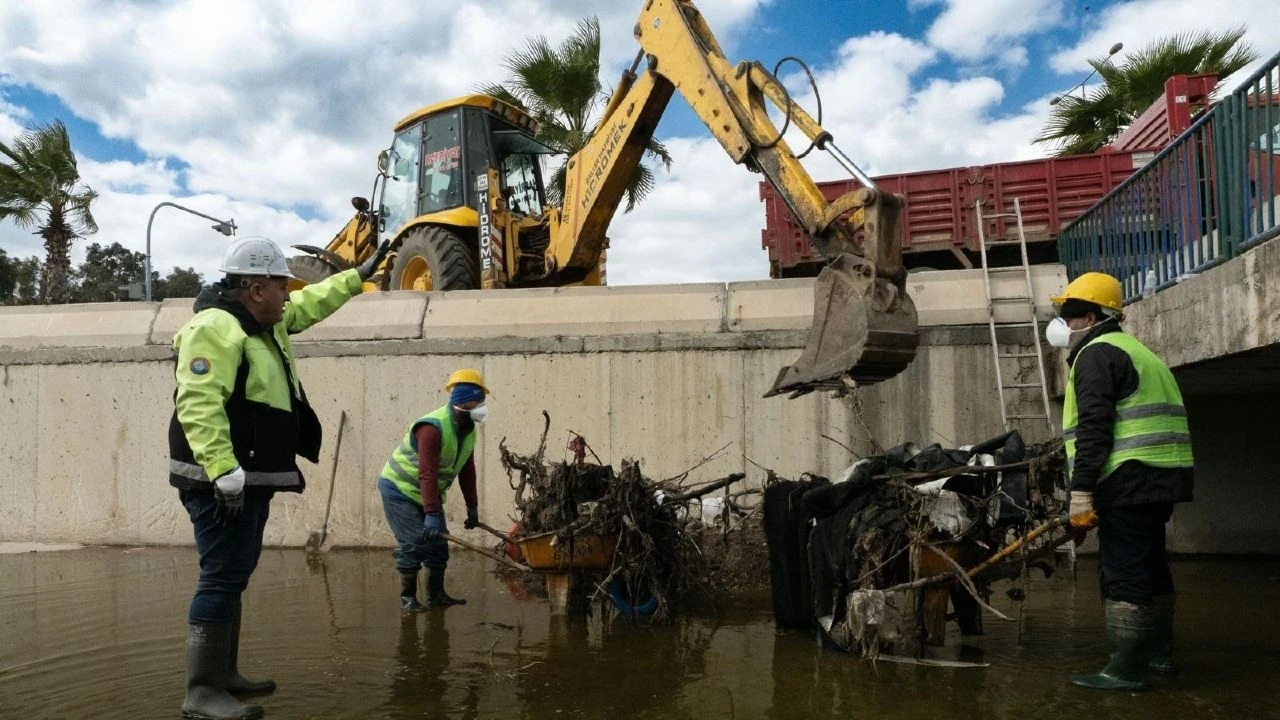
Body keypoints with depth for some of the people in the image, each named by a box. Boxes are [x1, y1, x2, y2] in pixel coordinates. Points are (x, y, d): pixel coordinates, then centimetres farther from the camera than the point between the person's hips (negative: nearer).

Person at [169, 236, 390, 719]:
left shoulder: (263, 324, 16)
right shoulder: (216, 328, -17)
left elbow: (310, 304, 34)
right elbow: (198, 405, -27)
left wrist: (359, 276, 37)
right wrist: (224, 472, -32)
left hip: (250, 480, 11)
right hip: (223, 483, -11)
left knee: (232, 578, 16)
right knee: (222, 579, -9)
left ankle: (223, 676, 26)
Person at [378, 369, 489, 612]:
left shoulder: (468, 430, -1)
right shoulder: (432, 427, -30)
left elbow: (467, 471, 6)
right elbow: (427, 474, -36)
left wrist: (472, 507, 4)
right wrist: (432, 514, -41)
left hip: (429, 493, 8)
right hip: (399, 489, -8)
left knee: (438, 542, 6)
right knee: (413, 544, -13)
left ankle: (436, 594, 15)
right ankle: (407, 597, -2)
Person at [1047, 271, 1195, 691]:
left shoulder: (1096, 355, -8)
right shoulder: (1136, 351, 25)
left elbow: (1093, 429, -19)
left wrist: (1081, 492, -21)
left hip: (1128, 480, -10)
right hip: (1162, 479, 11)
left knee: (1124, 574, -8)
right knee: (1151, 567, 18)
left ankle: (1127, 669, -6)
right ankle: (1158, 654, 29)